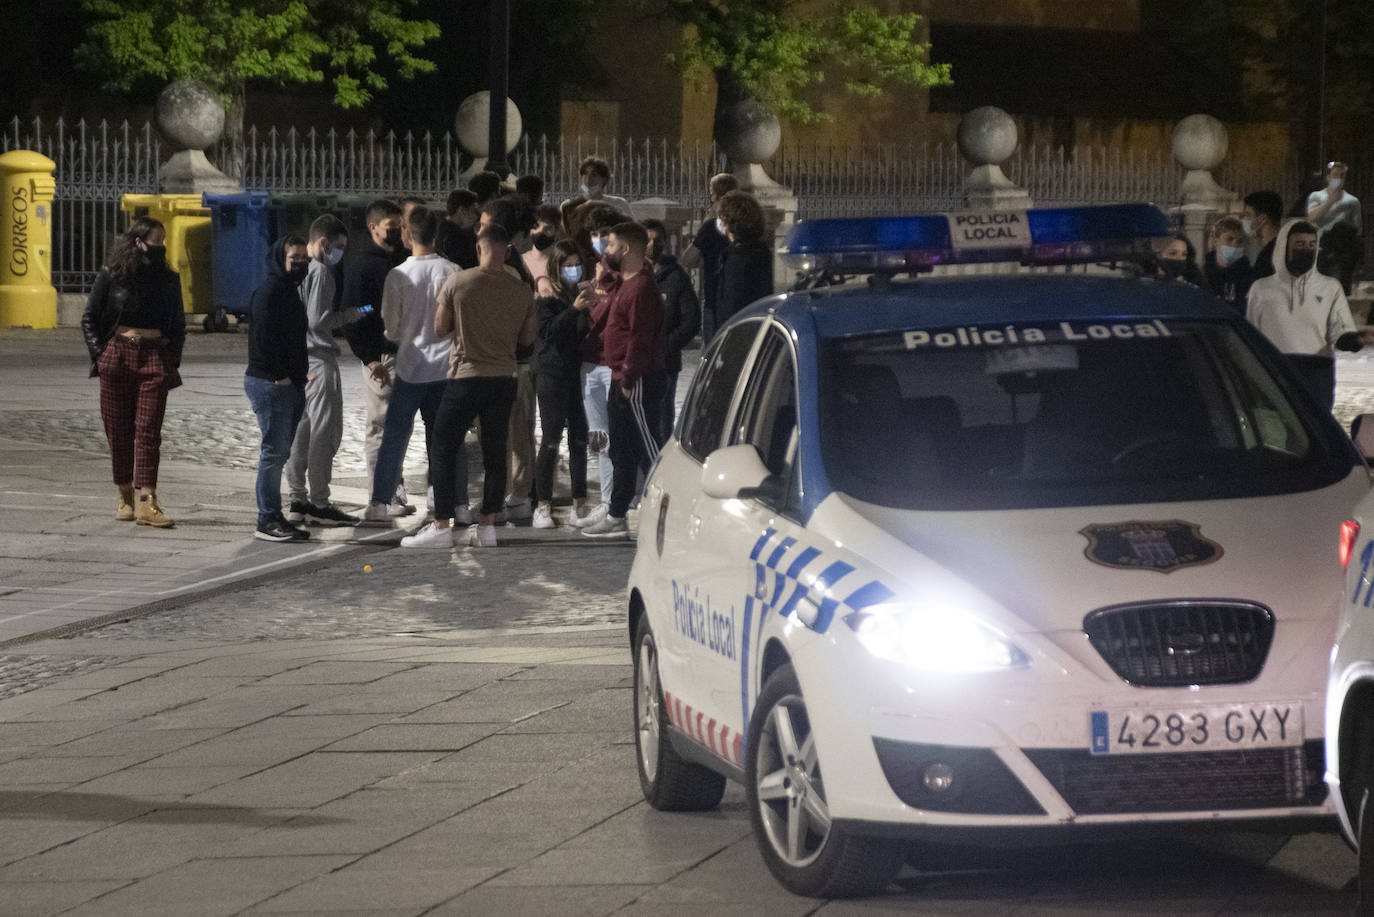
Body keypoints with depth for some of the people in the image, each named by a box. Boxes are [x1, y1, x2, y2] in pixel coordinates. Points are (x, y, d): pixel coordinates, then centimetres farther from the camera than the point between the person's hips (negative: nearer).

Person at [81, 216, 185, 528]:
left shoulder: (168, 280, 11)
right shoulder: (111, 276, 4)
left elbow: (178, 324, 18)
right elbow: (89, 318, 8)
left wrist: (172, 359, 3)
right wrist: (99, 353, -3)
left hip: (154, 359, 1)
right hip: (116, 357, -1)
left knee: (148, 430, -9)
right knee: (118, 430, 3)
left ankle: (147, 502, -16)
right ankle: (125, 495, 15)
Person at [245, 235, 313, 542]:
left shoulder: (290, 290, 19)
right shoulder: (269, 290, -12)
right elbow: (264, 336, -19)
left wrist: (300, 373, 14)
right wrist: (280, 375, -18)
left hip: (289, 384, 10)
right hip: (270, 382, -10)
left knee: (280, 452, 11)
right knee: (274, 451, -9)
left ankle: (272, 517, 16)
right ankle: (268, 520, -7)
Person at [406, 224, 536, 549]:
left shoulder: (457, 283, -8)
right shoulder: (522, 290, 1)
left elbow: (440, 329, -1)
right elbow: (527, 338, 10)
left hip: (466, 377, -3)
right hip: (503, 379, 3)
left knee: (444, 450, 3)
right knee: (494, 453, 8)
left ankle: (441, 526, 0)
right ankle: (487, 525, 7)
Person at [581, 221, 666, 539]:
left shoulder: (641, 288, -18)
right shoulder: (621, 283, 13)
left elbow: (640, 338, -22)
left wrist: (629, 379, -20)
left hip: (638, 382, -11)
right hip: (622, 381, 11)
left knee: (648, 451, -9)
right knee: (622, 451, 16)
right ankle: (617, 518, 24)